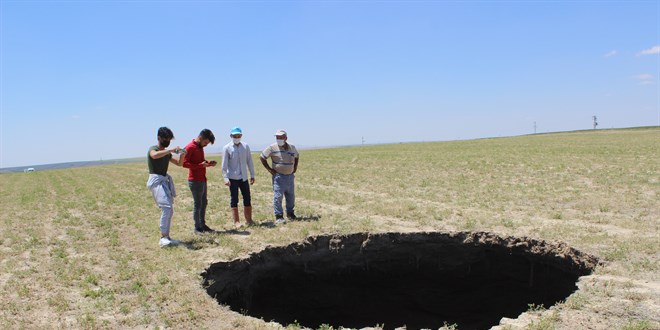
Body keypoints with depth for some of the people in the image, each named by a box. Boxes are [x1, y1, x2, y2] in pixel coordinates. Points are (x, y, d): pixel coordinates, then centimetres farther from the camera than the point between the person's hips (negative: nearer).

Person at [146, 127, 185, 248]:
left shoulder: (166, 153, 18)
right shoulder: (153, 149, -4)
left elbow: (179, 163, 23)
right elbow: (154, 155, -30)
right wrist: (171, 150, -30)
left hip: (165, 180, 8)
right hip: (156, 180, -8)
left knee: (169, 210, 6)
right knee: (166, 207, -20)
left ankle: (167, 237, 12)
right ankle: (163, 237, -18)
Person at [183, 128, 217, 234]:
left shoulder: (200, 147, 15)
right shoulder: (190, 147, -13)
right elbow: (184, 163, -19)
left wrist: (208, 163, 5)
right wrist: (201, 165, -26)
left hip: (202, 179, 9)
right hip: (195, 180, -9)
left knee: (204, 203, 14)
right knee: (197, 204, -3)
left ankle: (203, 225, 24)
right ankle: (197, 228, 5)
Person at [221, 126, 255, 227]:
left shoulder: (246, 146, 5)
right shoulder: (227, 148, -4)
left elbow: (249, 161, 9)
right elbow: (224, 164, -6)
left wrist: (252, 175, 8)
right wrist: (225, 178, -11)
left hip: (244, 177, 3)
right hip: (233, 178, -3)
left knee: (247, 199, 7)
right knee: (234, 200, 3)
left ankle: (248, 220, 17)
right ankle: (236, 221, 11)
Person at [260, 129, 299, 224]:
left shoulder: (292, 148, 6)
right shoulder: (272, 148, -8)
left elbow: (297, 156, 26)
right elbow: (262, 157, -1)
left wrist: (295, 167, 14)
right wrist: (269, 169, -5)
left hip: (290, 176, 5)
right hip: (278, 176, -5)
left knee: (291, 196, 13)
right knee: (278, 197, -7)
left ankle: (290, 213, 29)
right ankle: (278, 216, 0)